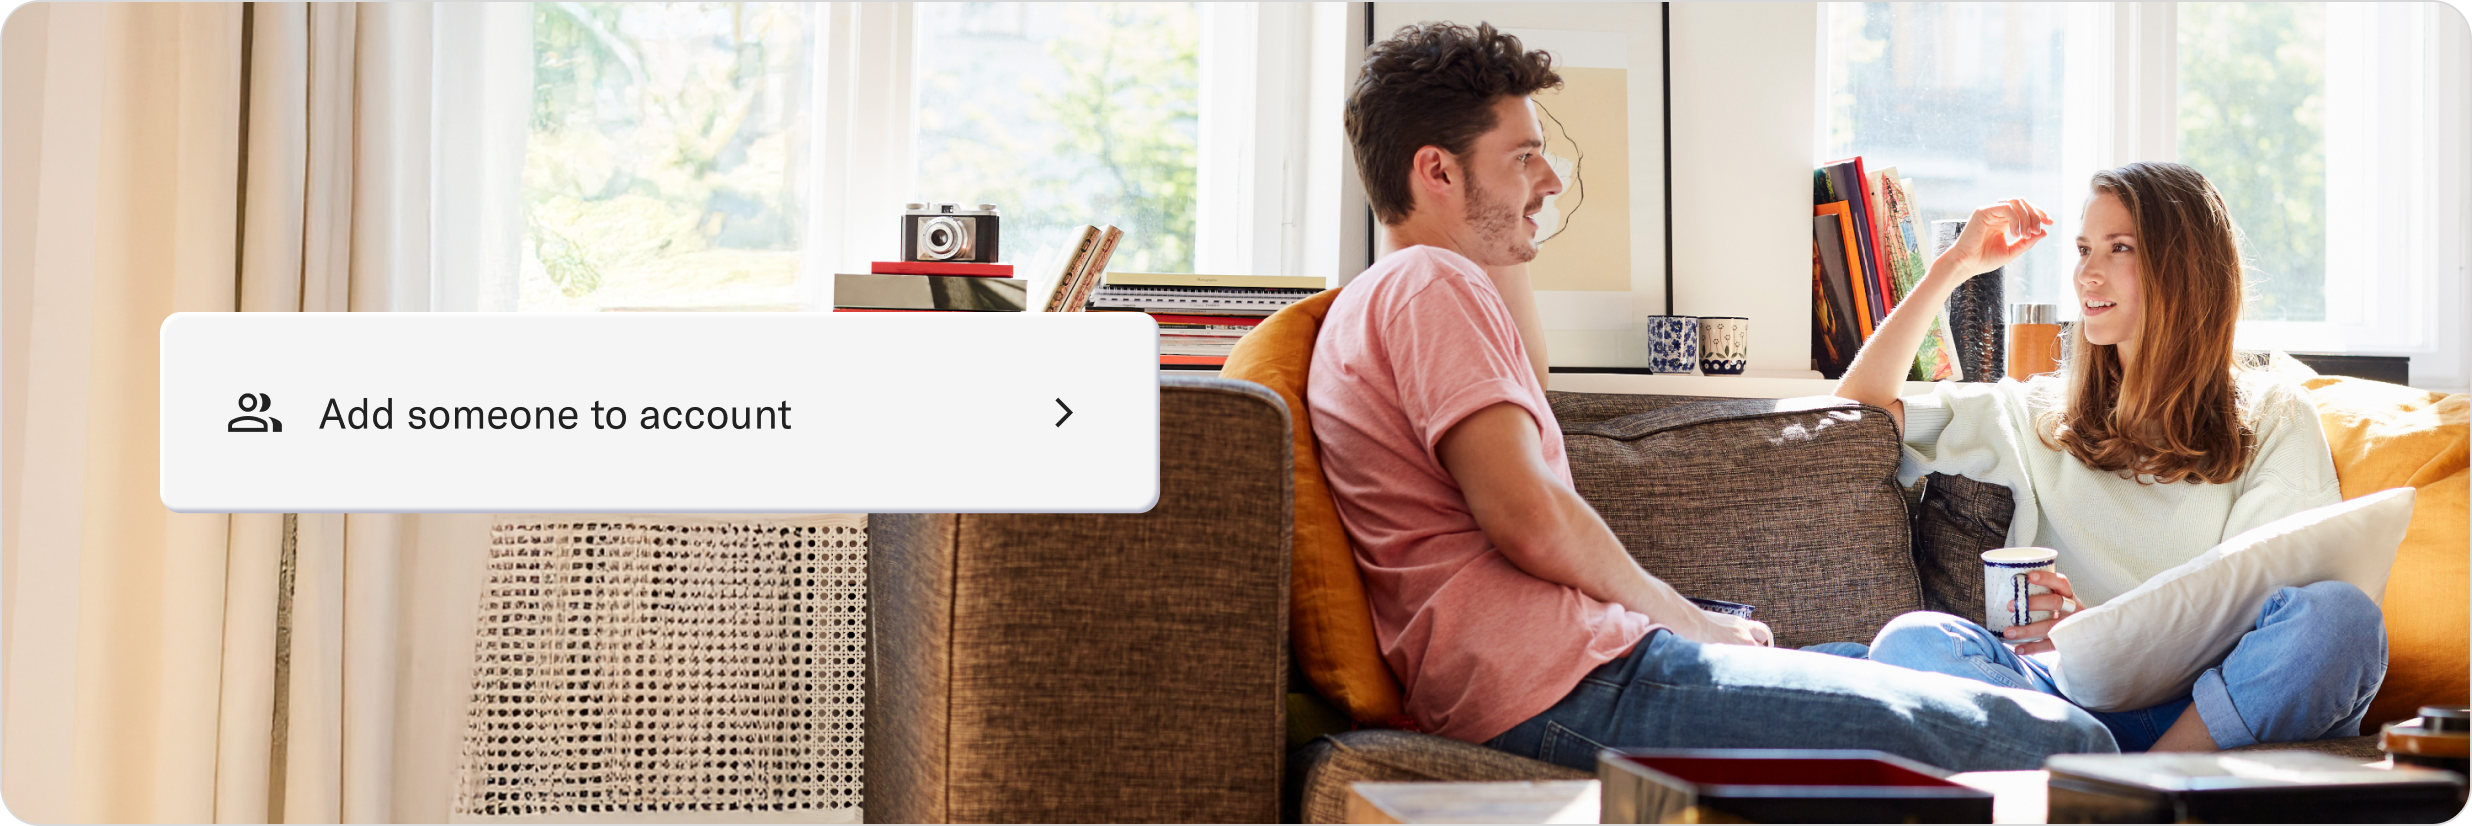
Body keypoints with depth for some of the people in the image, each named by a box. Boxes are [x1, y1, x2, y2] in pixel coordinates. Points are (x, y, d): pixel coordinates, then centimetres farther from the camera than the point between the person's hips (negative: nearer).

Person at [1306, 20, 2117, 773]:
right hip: (1564, 683, -12)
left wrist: (1507, 249, 35)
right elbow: (1527, 515, -20)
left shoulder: (1376, 303, 25)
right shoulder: (1428, 284, -8)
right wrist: (1683, 616, -5)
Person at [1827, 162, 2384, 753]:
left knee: (2341, 616, -34)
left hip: (2220, 696, -2)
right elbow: (1863, 401, 25)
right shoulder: (2042, 415, 26)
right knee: (1911, 641, -30)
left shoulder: (2275, 416, 15)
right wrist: (1954, 266, 22)